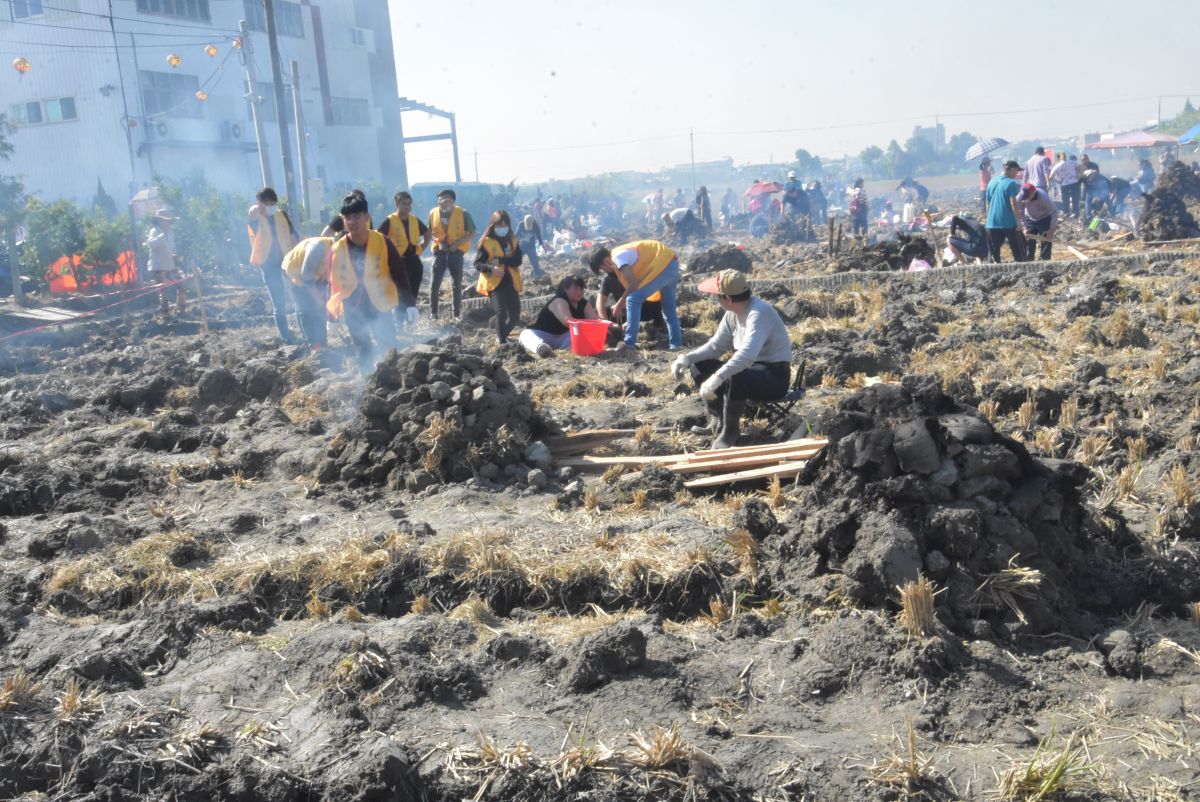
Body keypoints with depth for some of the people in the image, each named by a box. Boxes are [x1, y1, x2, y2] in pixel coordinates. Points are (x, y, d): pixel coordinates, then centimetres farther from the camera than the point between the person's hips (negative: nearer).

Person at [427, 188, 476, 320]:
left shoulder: (463, 213, -8)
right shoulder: (433, 213, -1)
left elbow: (472, 234, -3)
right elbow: (429, 232, 13)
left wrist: (458, 242, -15)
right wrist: (437, 241, -7)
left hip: (456, 251, -1)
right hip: (440, 251, 1)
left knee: (456, 284, 6)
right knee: (435, 282, -5)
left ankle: (457, 314, 16)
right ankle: (433, 313, 5)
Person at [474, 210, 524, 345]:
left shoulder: (513, 240, 9)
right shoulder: (486, 242, -3)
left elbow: (517, 260, -4)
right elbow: (477, 263, -6)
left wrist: (500, 260, -19)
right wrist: (491, 268, -25)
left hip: (511, 282, 5)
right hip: (494, 283, -4)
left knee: (515, 316, 6)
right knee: (501, 312, -22)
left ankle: (501, 337, 31)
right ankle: (502, 342, -13)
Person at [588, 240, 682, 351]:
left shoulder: (617, 257, -12)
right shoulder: (620, 254, 18)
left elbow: (633, 284, -17)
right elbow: (635, 283, 20)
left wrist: (619, 304, -5)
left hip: (662, 266, -10)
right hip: (671, 263, 10)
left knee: (633, 300, -8)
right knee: (669, 306, 22)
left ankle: (629, 343, -5)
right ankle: (676, 342, 29)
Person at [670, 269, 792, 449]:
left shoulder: (758, 313, -27)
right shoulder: (732, 313, 0)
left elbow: (747, 355, -41)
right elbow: (716, 346, 9)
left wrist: (716, 379, -47)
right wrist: (687, 358, -7)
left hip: (774, 376, -9)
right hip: (752, 368, 9)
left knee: (734, 377, -37)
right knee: (699, 367, 1)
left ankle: (731, 430, -13)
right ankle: (720, 420, 8)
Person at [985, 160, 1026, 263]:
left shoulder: (991, 182, 10)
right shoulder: (1011, 183, -9)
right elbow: (1013, 203, -15)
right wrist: (1018, 220, -13)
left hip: (992, 223, 5)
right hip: (1009, 223, -5)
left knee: (994, 251, 9)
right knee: (1018, 249, 4)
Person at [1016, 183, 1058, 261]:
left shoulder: (1043, 197, -35)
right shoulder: (1019, 198, -27)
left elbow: (1054, 212, -25)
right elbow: (1020, 214, -11)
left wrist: (1052, 229, -27)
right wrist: (1024, 227, -19)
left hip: (1045, 219, -3)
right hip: (1030, 220, 3)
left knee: (1046, 243, -5)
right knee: (1029, 243, 1)